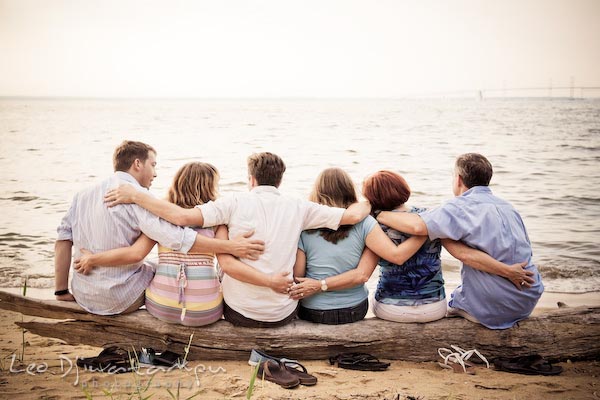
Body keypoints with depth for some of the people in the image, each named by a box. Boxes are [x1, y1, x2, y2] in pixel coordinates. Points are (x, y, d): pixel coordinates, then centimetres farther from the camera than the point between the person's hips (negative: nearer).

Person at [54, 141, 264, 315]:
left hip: (83, 297, 7)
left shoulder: (83, 195, 6)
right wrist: (230, 246, -33)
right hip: (122, 299, -7)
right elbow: (174, 237, -30)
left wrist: (61, 291, 10)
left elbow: (63, 240, 3)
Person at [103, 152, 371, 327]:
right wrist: (367, 205, 19)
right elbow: (352, 216, -4)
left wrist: (134, 196, -12)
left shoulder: (235, 203, -10)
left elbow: (181, 216, -21)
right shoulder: (299, 208, -5)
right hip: (283, 315, 1)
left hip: (239, 312, -1)